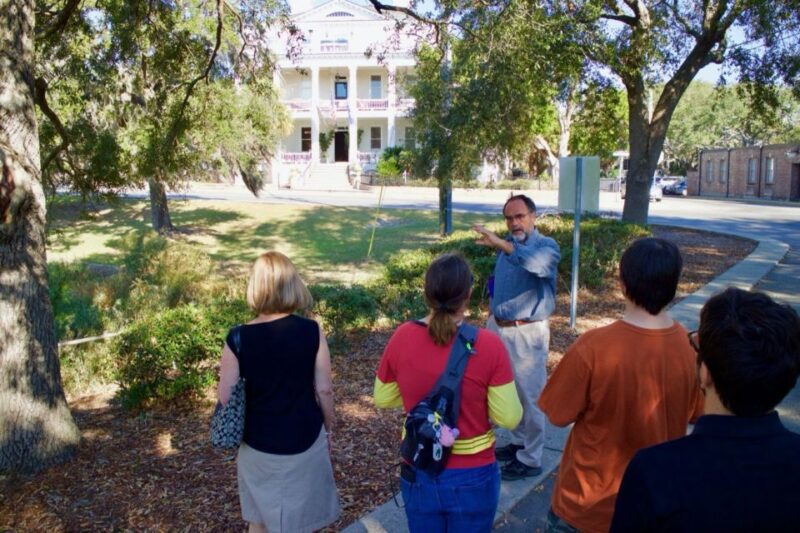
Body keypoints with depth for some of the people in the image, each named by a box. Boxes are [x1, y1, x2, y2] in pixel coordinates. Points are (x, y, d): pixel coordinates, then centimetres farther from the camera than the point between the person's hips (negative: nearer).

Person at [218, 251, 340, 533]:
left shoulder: (238, 339, -15)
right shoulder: (311, 332, -16)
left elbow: (226, 399, -9)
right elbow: (324, 389, -9)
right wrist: (329, 426, 8)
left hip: (258, 444, 0)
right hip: (305, 440, 0)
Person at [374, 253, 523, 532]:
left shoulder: (401, 338, -14)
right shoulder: (488, 345, -22)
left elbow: (382, 399, 0)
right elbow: (509, 418, -14)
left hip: (418, 474, 2)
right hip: (472, 478, -2)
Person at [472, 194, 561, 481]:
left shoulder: (547, 246, -14)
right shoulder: (506, 245, 8)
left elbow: (538, 264, -40)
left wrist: (500, 244, -48)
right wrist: (493, 315, 17)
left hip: (527, 333, -7)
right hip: (499, 328, 7)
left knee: (530, 397, 3)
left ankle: (531, 459, 17)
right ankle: (519, 442, 37)